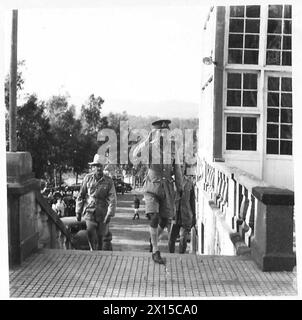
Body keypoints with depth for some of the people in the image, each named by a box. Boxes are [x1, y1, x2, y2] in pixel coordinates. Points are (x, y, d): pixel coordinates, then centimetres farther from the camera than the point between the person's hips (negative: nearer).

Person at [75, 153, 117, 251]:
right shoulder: (88, 178, 0)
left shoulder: (108, 181, -3)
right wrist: (78, 211, 8)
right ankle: (93, 251, -2)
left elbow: (112, 199, -7)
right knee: (91, 231, -20)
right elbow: (80, 196, 8)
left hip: (102, 212, 0)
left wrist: (110, 214, -16)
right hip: (89, 210, 0)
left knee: (100, 236, 7)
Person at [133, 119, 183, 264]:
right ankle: (155, 252, -3)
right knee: (155, 218, -15)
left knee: (165, 220, 8)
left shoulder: (173, 150, 3)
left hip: (167, 188, 3)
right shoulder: (150, 147, -6)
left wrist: (180, 190, 11)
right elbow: (135, 154, -25)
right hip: (152, 187, -3)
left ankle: (153, 239, 39)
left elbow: (177, 171, 10)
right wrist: (148, 139, -30)